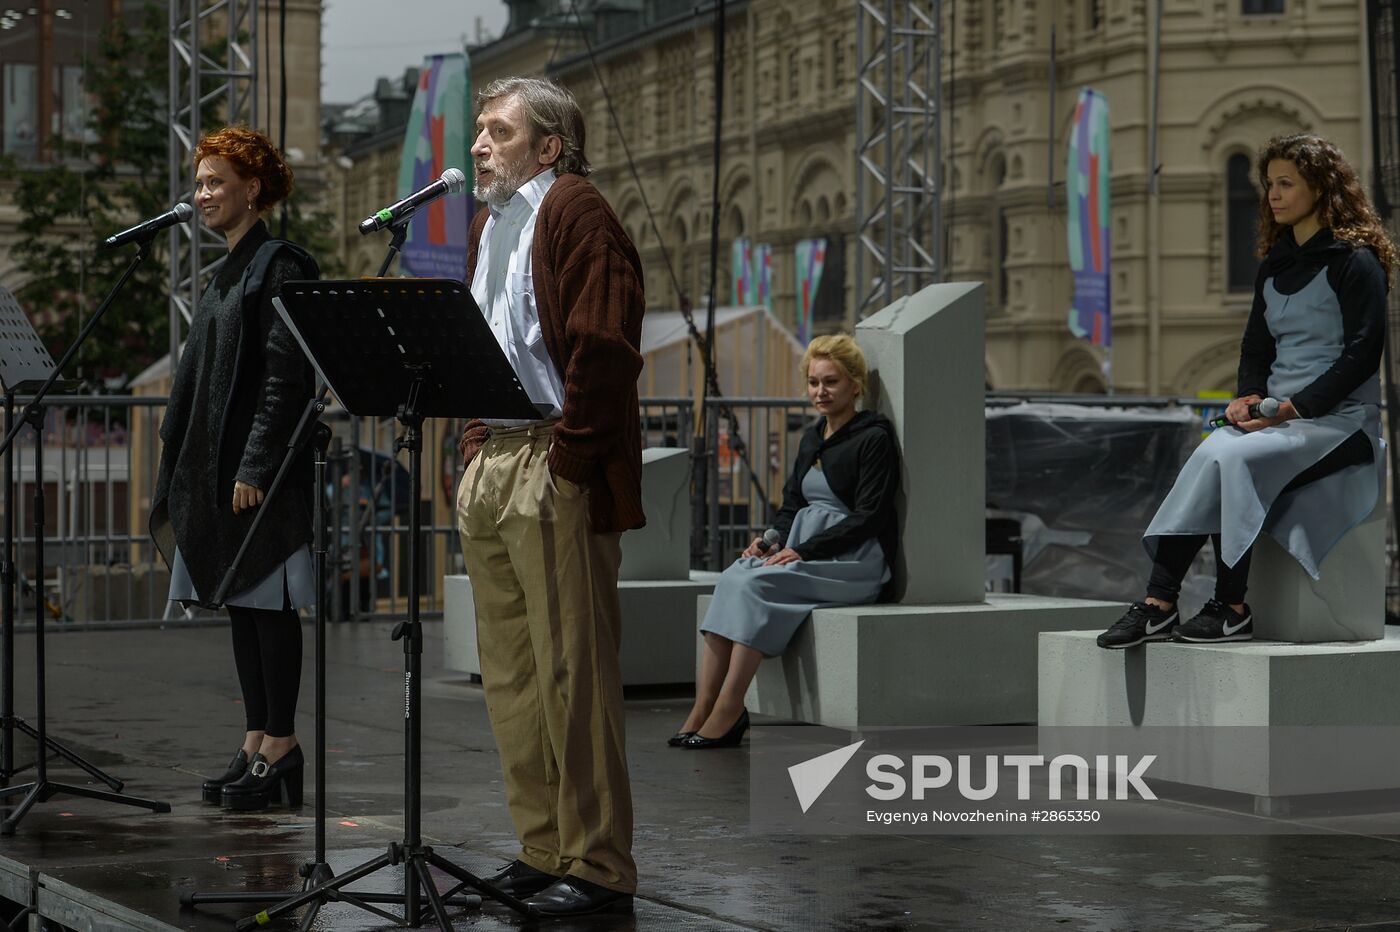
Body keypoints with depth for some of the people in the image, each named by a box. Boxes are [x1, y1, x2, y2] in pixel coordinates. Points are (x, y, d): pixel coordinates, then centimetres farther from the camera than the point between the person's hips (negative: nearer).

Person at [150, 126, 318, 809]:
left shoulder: (279, 267, -10)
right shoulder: (227, 272, 18)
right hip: (215, 467, 9)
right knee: (238, 603, 10)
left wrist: (255, 468, -20)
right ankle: (257, 744, 15)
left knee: (267, 605, -5)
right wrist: (181, 463, 15)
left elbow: (286, 378, -16)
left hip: (261, 470, -9)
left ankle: (280, 747, 0)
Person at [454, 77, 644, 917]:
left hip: (554, 470, -10)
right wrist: (476, 446, 15)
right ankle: (543, 849, 20)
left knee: (573, 670, -7)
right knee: (510, 673, 12)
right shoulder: (491, 224, 20)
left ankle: (598, 866, -1)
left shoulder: (576, 212, -9)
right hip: (491, 463, 10)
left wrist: (569, 459, -19)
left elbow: (603, 348, -17)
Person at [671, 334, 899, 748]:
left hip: (855, 561, -7)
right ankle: (702, 711, -29)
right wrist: (772, 540, -3)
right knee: (731, 580, -21)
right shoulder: (812, 439, 19)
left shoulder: (874, 439, -6)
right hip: (802, 549, 7)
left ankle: (727, 714, -27)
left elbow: (869, 517, -13)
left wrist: (802, 551, -18)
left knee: (755, 585, -29)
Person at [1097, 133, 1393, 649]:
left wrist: (1292, 406, -17)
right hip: (1278, 415, 6)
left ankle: (1231, 609, -24)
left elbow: (1362, 353, -12)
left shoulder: (1355, 262, -5)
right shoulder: (1274, 266, 18)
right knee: (1213, 456, -24)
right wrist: (1248, 397, -2)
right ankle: (1158, 604, -32)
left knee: (1231, 460, -30)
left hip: (1338, 418, -6)